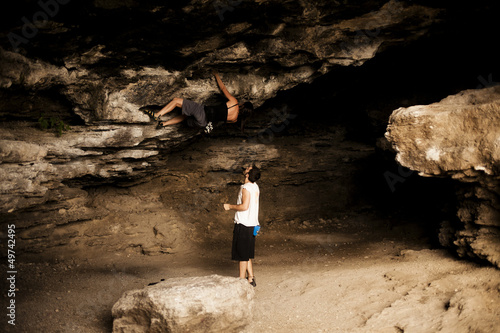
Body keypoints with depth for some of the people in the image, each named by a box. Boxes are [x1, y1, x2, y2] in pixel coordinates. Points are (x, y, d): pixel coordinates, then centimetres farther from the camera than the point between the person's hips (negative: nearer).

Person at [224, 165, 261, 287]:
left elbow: (244, 206, -24)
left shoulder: (246, 188, -16)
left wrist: (230, 207, -13)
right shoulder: (255, 186, 11)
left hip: (243, 225, -9)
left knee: (242, 254, 0)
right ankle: (251, 278, 19)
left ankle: (242, 280, 6)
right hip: (252, 225, 9)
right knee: (247, 254, 17)